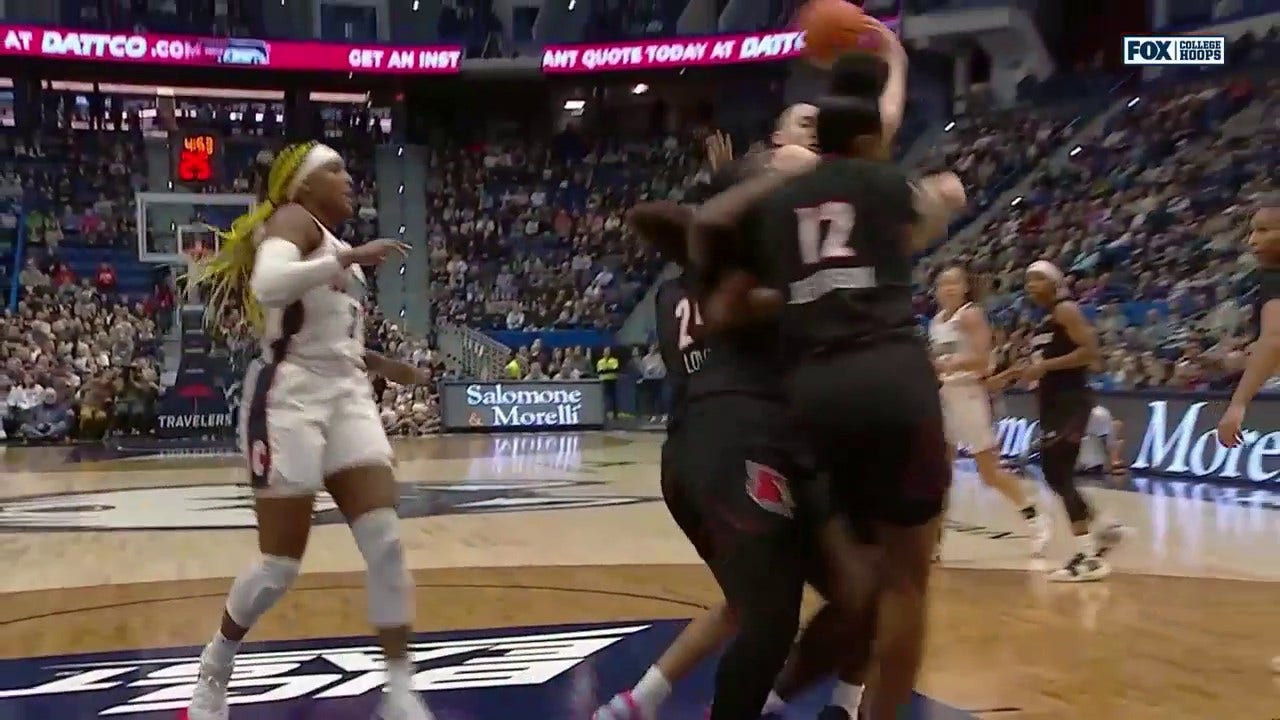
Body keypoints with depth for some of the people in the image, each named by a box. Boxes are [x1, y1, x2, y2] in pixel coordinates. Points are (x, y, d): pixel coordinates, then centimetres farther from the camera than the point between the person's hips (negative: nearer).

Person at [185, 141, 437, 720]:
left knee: (386, 545, -6)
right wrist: (350, 258, -26)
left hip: (346, 395, 8)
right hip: (291, 398, -8)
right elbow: (268, 283, -28)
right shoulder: (294, 220, -5)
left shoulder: (333, 243, 23)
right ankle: (216, 663, 25)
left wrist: (380, 363, 29)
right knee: (281, 565, -2)